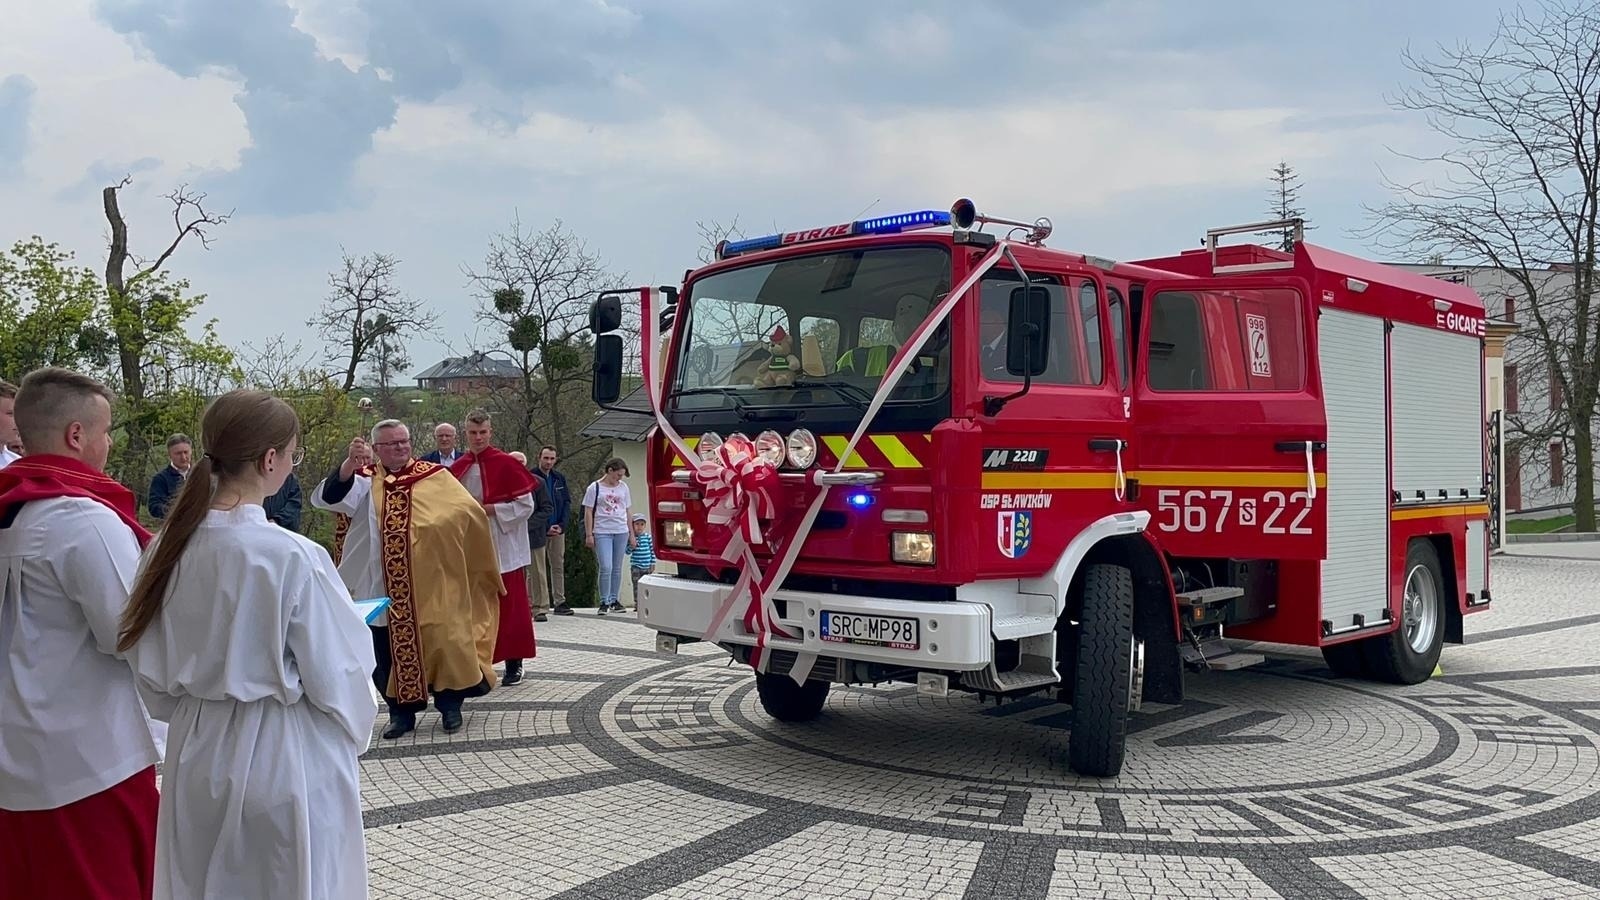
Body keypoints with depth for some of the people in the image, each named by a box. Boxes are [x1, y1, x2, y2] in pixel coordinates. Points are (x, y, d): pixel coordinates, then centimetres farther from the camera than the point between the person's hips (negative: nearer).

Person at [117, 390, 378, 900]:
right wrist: (356, 727, 6)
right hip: (286, 759, -6)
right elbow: (337, 674, -15)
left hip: (199, 752, 6)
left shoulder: (170, 546, -5)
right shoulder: (292, 557, -23)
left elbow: (150, 665, 6)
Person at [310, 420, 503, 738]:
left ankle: (449, 705, 20)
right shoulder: (363, 480, 4)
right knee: (390, 650, 7)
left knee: (443, 641, 2)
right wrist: (349, 463, -31)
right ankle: (401, 711, 22)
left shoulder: (435, 476, 4)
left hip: (430, 584, -1)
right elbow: (328, 498, -17)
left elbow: (469, 513, 1)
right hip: (383, 587, 1)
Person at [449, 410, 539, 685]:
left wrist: (489, 509, -15)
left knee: (508, 605, 0)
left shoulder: (507, 464, -6)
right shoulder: (458, 468, 8)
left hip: (503, 547, -4)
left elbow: (526, 505, -9)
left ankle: (514, 663, 8)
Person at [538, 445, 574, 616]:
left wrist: (561, 525, -4)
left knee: (558, 566, 6)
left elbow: (567, 503, 11)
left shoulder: (560, 479, 11)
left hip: (558, 529, 5)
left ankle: (560, 602, 9)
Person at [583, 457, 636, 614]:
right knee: (606, 568, -12)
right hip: (602, 532, -4)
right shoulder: (594, 488, 0)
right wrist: (589, 534, -5)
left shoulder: (623, 487, 12)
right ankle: (604, 602, -2)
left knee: (617, 569, 7)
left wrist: (631, 533, 14)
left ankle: (613, 600, 16)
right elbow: (588, 512, 0)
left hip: (621, 532, 4)